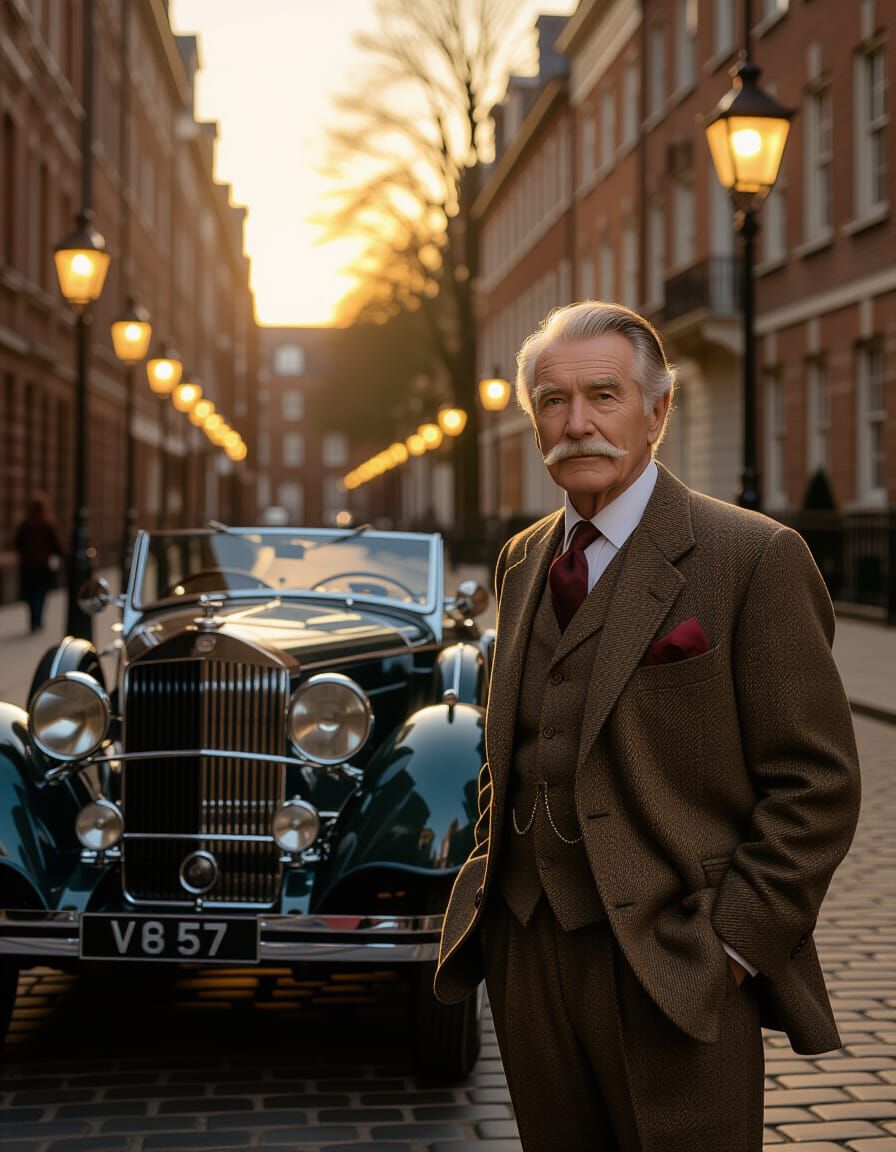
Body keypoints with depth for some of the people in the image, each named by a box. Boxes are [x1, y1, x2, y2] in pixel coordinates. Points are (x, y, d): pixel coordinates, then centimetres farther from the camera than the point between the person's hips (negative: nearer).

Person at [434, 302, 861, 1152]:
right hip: (525, 948, 6)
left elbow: (815, 783, -10)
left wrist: (733, 943, -14)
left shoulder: (754, 557, -8)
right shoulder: (522, 560, 12)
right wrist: (489, 879, 10)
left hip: (674, 969, -5)